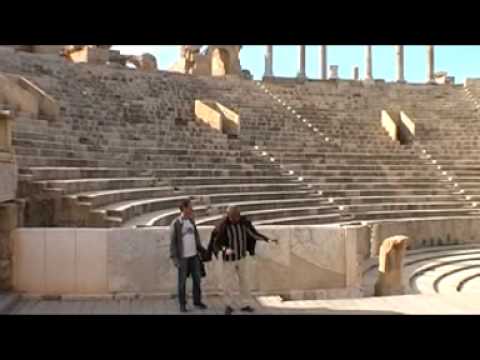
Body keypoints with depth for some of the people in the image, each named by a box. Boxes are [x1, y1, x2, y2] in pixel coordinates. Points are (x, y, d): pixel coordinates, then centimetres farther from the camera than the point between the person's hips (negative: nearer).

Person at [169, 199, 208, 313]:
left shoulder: (191, 220, 5)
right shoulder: (175, 223, -13)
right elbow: (173, 242, -12)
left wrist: (202, 250, 12)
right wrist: (174, 258, -16)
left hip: (194, 255, 5)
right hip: (183, 257, -5)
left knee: (197, 279, 7)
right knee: (182, 281, 3)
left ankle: (197, 301, 21)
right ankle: (182, 304, 17)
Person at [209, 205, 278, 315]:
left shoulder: (244, 222, -11)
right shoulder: (222, 227, -23)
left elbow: (254, 233, 0)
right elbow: (215, 243, -16)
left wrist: (268, 239, -9)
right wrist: (225, 249, -36)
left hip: (241, 257, 4)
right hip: (229, 258, -4)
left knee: (244, 281, 11)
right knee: (228, 283, 4)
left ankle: (245, 305, 27)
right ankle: (228, 305, 26)